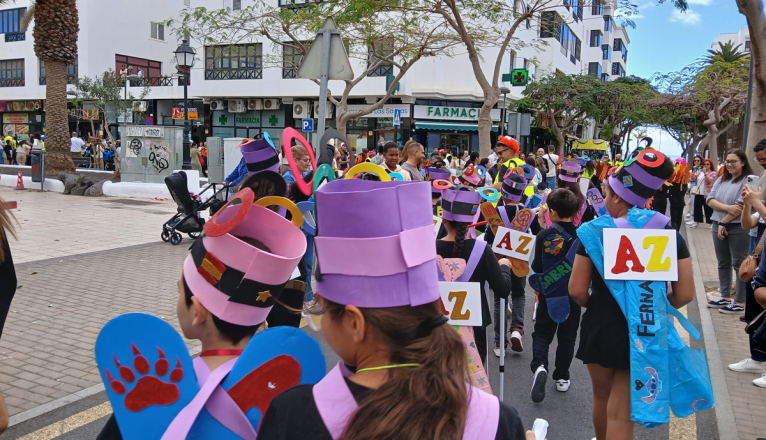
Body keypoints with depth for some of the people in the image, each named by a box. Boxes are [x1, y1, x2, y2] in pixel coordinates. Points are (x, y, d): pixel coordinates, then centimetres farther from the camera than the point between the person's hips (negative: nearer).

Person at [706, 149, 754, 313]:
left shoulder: (749, 181, -8)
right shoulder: (721, 179, 12)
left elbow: (741, 206, -16)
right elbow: (710, 200, 2)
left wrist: (724, 222, -12)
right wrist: (727, 208, -16)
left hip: (739, 228, -7)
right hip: (718, 226, 7)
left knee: (739, 265, -1)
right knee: (723, 263, 12)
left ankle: (740, 303, 5)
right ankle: (725, 297, 23)